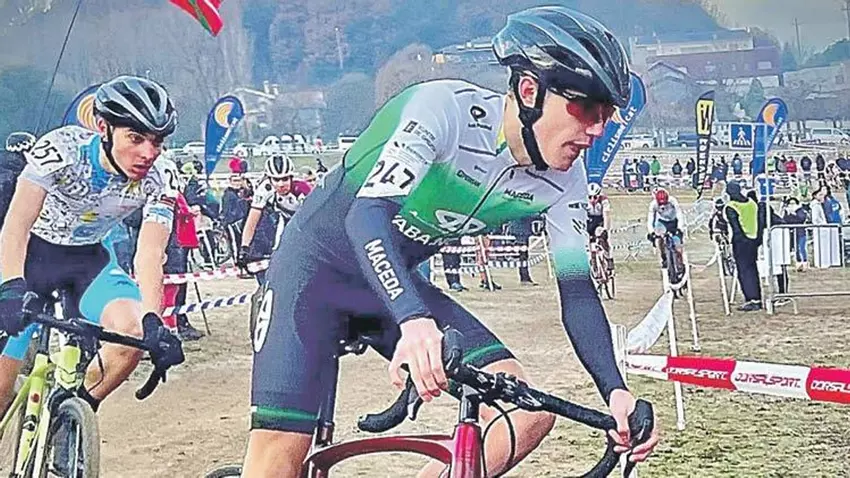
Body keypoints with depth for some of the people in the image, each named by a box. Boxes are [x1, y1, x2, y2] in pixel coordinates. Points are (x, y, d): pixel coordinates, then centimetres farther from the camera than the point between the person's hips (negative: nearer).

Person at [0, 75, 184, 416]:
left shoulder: (161, 177, -21)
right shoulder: (61, 148, -29)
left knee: (133, 332, -26)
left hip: (90, 258, 2)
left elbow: (150, 254, -25)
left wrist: (153, 322, -41)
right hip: (35, 250, -2)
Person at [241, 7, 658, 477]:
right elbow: (368, 213, -38)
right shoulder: (446, 107, -28)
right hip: (319, 261, -6)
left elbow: (577, 292, -5)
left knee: (528, 412, -11)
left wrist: (616, 391, -20)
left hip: (399, 281, 6)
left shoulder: (564, 179, -10)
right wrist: (413, 321, -54)